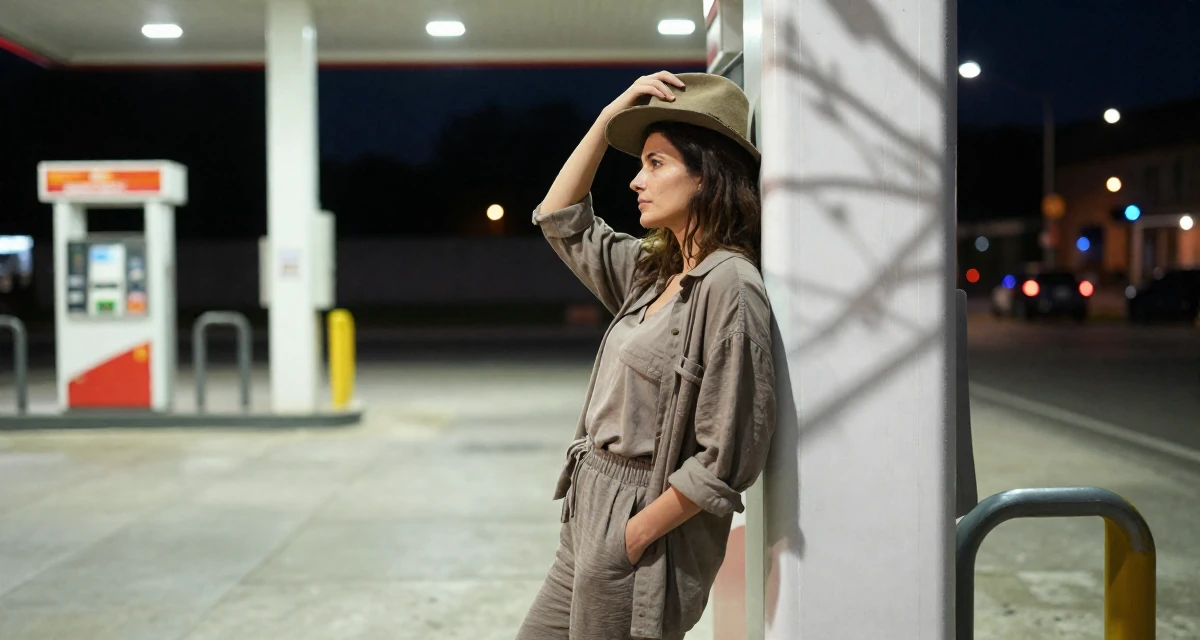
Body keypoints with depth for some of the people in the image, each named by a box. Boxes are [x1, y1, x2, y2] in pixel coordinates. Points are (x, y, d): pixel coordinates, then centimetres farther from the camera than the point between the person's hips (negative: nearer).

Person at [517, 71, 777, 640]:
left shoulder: (729, 285, -18)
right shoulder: (654, 271, 9)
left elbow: (725, 460, -21)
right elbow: (561, 222, 20)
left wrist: (630, 539, -16)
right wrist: (610, 117, 11)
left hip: (642, 543, -8)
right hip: (589, 522, 9)